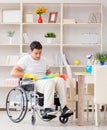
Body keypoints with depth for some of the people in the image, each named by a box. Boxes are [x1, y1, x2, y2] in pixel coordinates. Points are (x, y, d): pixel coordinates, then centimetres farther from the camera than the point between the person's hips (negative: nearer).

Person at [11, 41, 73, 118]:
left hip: (44, 81, 6)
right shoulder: (25, 59, 2)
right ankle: (47, 110, -45)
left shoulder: (43, 60, 21)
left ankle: (64, 108, -33)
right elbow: (13, 73, -6)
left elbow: (49, 72, 32)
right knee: (50, 82, -36)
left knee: (60, 80, -24)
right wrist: (27, 75, -19)